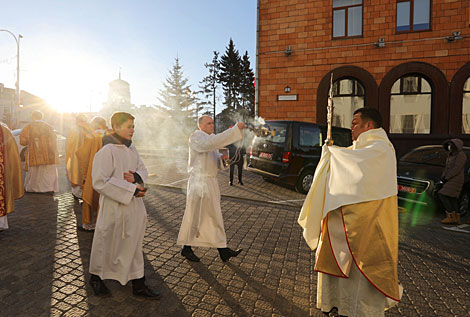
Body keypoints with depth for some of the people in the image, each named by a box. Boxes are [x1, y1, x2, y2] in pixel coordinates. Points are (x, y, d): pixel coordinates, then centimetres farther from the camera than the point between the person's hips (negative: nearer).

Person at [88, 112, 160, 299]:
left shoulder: (131, 149, 5)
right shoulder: (107, 151, -16)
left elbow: (143, 169, 12)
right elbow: (99, 182, -20)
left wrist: (136, 177, -13)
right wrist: (130, 190, -21)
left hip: (134, 206, 7)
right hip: (114, 207, -7)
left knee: (134, 244, 14)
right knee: (107, 244, 13)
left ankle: (138, 285, 28)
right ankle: (96, 278, 40)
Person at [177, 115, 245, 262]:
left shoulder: (210, 138, 16)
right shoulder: (196, 137, -12)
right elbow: (213, 142, -33)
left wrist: (221, 158, -4)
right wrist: (235, 129, -34)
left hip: (211, 181, 9)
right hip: (199, 182, -9)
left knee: (214, 215, 11)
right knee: (195, 215, 3)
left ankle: (222, 249, 19)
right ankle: (186, 248, 21)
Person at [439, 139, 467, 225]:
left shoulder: (461, 155, -12)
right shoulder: (451, 155, 16)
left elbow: (456, 169, -20)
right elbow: (447, 167, 17)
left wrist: (447, 177, -17)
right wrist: (443, 176, 2)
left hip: (455, 180, -9)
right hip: (451, 180, 9)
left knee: (442, 195, -13)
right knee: (452, 198, 9)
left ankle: (451, 216, -9)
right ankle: (457, 219, 13)